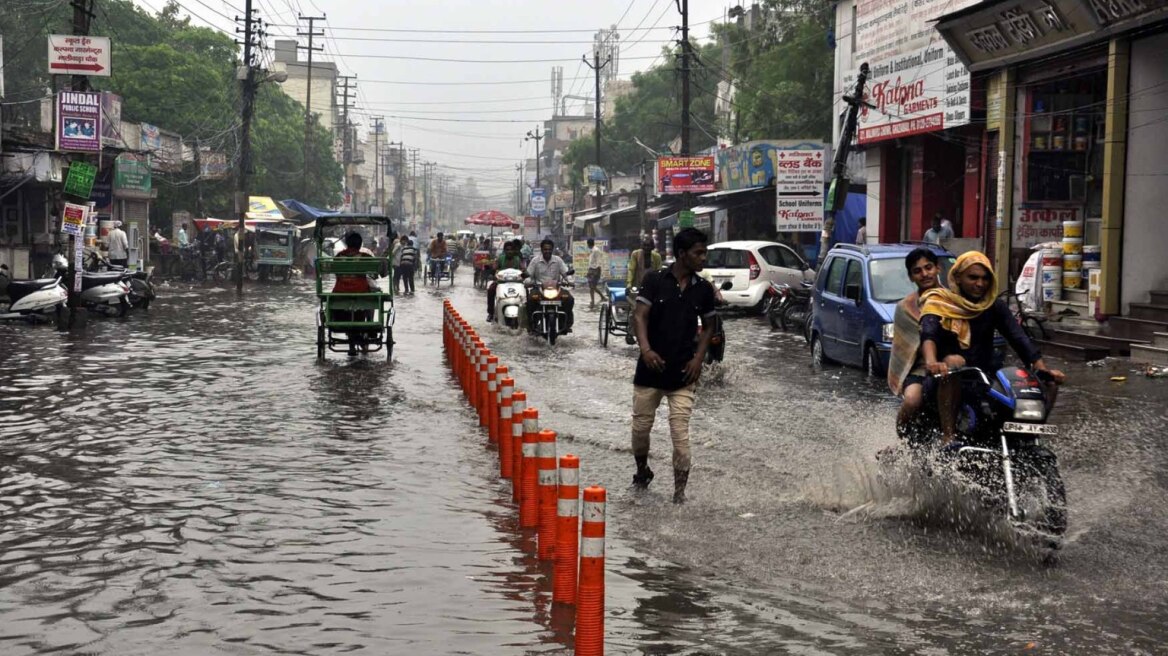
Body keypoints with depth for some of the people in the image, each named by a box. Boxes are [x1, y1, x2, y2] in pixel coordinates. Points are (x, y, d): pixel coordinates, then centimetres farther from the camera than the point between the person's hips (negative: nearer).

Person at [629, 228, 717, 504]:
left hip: (683, 373, 1)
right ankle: (642, 470, 37)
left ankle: (679, 492, -1)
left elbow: (708, 326, 13)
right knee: (641, 427, 10)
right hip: (651, 368, 0)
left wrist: (698, 358, -1)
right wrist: (645, 348, -26)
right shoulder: (654, 280, -5)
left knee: (680, 434, -7)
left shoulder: (704, 289, 3)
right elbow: (641, 316, -9)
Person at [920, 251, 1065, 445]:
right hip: (946, 380, -4)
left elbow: (1019, 339, -1)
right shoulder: (939, 302, -4)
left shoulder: (995, 306, 8)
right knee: (954, 362, -39)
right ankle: (948, 435, -38)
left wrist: (1043, 369, -17)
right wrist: (931, 362, -45)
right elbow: (928, 334, -23)